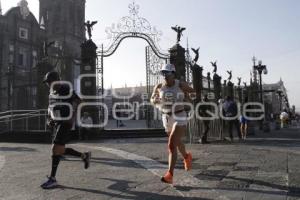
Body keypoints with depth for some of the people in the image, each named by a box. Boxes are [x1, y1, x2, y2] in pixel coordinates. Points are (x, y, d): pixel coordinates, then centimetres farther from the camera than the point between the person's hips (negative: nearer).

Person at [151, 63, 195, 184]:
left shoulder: (181, 85, -10)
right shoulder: (159, 87, -1)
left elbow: (195, 93, 5)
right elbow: (152, 99, 11)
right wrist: (155, 101, -12)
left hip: (179, 118, -5)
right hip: (166, 118, 5)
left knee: (171, 145, -16)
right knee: (177, 142, 23)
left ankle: (170, 175, -10)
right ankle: (186, 157, 54)